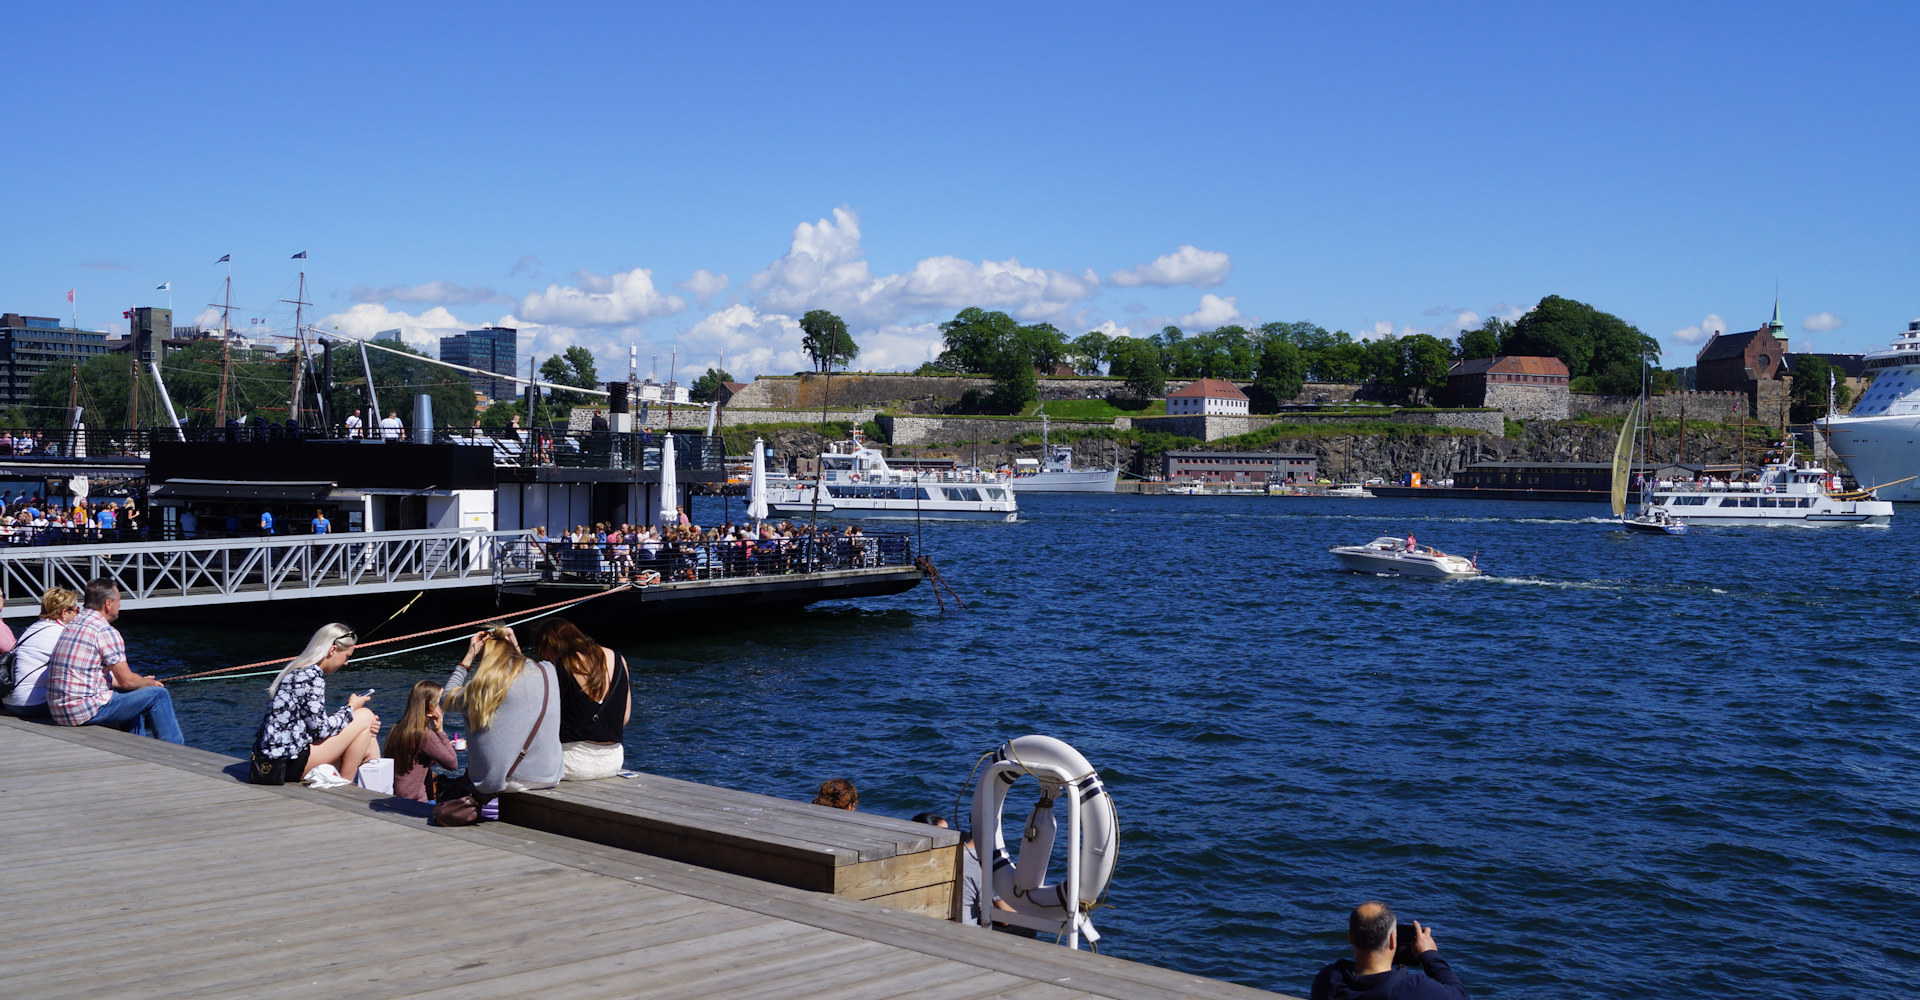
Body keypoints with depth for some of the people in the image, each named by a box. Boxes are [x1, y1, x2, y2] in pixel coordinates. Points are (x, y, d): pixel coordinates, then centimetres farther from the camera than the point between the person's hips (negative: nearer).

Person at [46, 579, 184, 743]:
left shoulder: (72, 625, 16)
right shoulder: (105, 631, -13)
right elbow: (127, 681, -10)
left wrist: (142, 681, 23)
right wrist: (150, 683, 11)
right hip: (86, 712, -10)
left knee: (130, 697, 30)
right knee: (159, 694, -2)